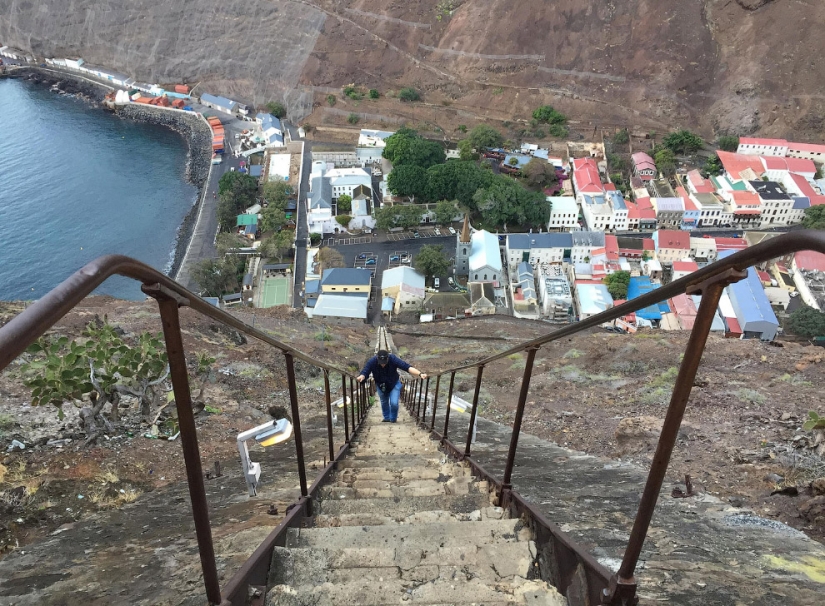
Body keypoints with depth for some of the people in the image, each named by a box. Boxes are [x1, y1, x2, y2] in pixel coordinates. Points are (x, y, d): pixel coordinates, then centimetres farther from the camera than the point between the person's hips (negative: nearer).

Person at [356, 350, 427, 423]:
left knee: (394, 403, -11)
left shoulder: (393, 359, -33)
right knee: (384, 403, 18)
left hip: (394, 384, -2)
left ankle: (393, 420, 16)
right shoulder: (372, 362, -29)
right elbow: (364, 372, -36)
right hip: (381, 386, 2)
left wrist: (420, 374, -55)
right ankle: (387, 418, 42)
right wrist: (361, 377, -61)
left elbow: (407, 367, -41)